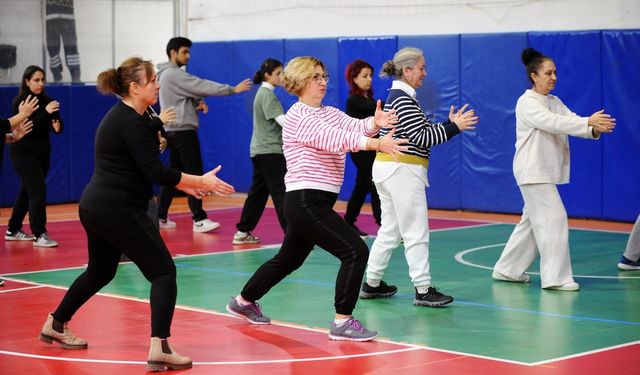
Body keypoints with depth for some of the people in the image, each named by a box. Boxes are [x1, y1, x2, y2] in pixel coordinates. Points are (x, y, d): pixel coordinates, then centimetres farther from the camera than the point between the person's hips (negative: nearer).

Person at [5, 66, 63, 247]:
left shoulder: (47, 101, 2)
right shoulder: (20, 102, -13)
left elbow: (57, 125, 1)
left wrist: (57, 126, -23)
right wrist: (46, 112, -34)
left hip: (42, 151, 6)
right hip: (23, 152, -6)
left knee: (27, 191, 14)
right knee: (38, 190, -16)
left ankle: (13, 230, 28)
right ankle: (39, 235, -17)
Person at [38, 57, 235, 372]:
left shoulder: (118, 116, 15)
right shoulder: (132, 122, -16)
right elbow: (154, 171, -20)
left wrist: (183, 183, 19)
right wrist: (200, 182, -13)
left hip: (94, 207, 10)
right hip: (119, 211, -10)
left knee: (100, 272, 27)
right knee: (163, 272, -7)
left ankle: (55, 325, 41)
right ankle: (160, 347, -17)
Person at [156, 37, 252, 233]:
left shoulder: (170, 74, 17)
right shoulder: (173, 74, -15)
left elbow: (187, 93, 19)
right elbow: (202, 86, -19)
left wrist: (197, 103, -4)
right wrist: (233, 89, -17)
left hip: (174, 131, 10)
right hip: (182, 130, -10)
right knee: (194, 174, -10)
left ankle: (161, 217, 15)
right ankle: (199, 219, -12)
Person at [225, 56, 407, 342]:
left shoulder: (330, 113, 13)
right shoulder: (298, 117, -13)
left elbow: (355, 127, -6)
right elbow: (334, 138, -29)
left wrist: (375, 123, -28)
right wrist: (376, 144, -41)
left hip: (314, 203, 10)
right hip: (306, 202, -10)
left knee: (289, 259, 24)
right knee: (356, 251, -16)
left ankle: (244, 302, 41)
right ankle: (343, 322, -12)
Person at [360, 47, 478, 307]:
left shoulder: (399, 96, 16)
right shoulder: (403, 99, -15)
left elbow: (421, 132, 14)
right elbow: (421, 138, -18)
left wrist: (450, 124, 6)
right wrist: (453, 128, -15)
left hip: (388, 169, 10)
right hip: (401, 171, -10)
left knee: (390, 231, 15)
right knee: (416, 233, -6)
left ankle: (371, 284, 20)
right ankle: (423, 289, -4)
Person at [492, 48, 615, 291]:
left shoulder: (554, 102, 13)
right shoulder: (527, 102, -12)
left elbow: (571, 121, 0)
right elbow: (552, 123, -26)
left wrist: (595, 129, -21)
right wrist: (588, 122, -32)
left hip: (548, 170, 9)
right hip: (532, 170, -9)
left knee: (532, 221, 15)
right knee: (553, 219, -12)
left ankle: (507, 270, 26)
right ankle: (555, 277, -8)